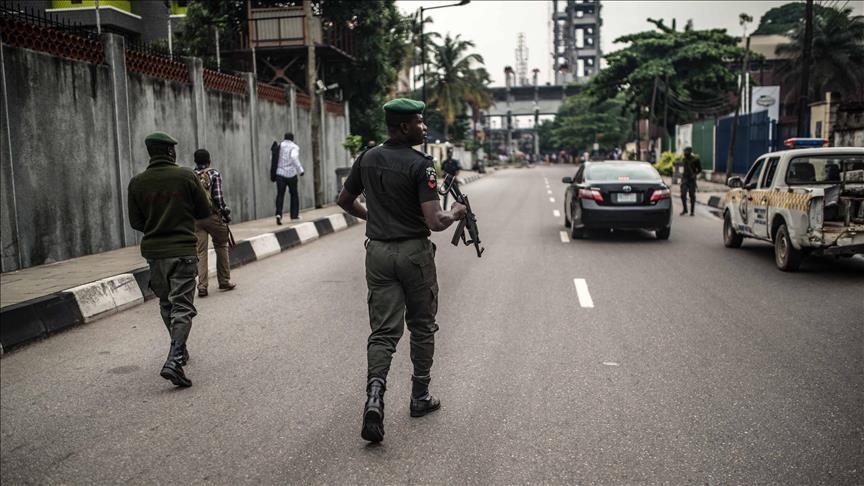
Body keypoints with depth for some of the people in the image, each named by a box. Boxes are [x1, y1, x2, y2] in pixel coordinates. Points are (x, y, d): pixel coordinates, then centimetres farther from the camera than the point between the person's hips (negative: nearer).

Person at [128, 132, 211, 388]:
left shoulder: (137, 182, 1)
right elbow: (204, 212, -1)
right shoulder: (186, 176, -7)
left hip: (153, 251, 4)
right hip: (183, 251, -3)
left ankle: (179, 350, 32)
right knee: (182, 305, -4)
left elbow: (136, 222, 5)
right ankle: (174, 360, -18)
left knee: (166, 303, 20)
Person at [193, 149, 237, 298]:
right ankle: (224, 281, 18)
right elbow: (218, 198, -11)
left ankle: (202, 286, -2)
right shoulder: (214, 174, -3)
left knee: (201, 252, 4)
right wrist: (226, 213, 0)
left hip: (195, 218, 3)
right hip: (213, 216, -3)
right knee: (221, 246, 14)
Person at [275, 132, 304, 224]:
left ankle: (278, 214, -21)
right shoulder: (295, 147, -2)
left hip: (280, 174, 2)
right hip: (291, 174, -2)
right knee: (294, 194, 15)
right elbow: (294, 157, -22)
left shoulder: (279, 146, 10)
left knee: (280, 195, 0)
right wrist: (300, 170, -22)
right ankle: (294, 215, 19)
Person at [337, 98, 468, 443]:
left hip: (378, 252, 4)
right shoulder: (420, 165, -14)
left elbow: (344, 200, 17)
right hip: (414, 252, -4)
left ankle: (374, 396, -16)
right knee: (422, 326, 14)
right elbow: (434, 221, -21)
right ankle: (420, 397, 25)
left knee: (383, 331, 4)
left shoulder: (367, 159, 5)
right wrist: (455, 214, 0)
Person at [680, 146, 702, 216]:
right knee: (683, 195, -4)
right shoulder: (683, 159, 10)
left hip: (692, 179, -3)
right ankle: (685, 209, 10)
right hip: (684, 179, 4)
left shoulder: (695, 159, -4)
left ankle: (692, 211, 10)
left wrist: (695, 174, -12)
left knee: (692, 195, 2)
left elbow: (699, 169, 2)